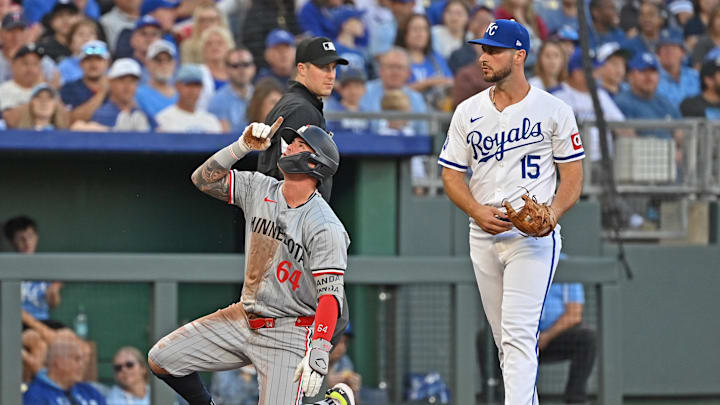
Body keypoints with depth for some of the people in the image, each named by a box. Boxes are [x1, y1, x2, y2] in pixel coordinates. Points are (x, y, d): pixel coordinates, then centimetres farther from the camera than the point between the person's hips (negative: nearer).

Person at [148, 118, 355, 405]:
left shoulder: (325, 228, -17)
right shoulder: (259, 189, 4)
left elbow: (331, 295, -23)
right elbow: (204, 179, 4)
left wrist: (318, 355, -34)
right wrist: (242, 147, -11)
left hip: (289, 331, -6)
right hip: (245, 318, 6)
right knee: (160, 359, -4)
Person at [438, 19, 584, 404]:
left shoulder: (553, 110, -1)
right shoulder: (468, 111, 9)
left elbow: (572, 176, 2)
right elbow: (451, 175, 10)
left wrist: (552, 213, -18)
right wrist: (477, 211, -9)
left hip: (534, 238, -5)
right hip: (483, 238, 5)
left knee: (518, 333, -17)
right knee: (504, 338, 11)